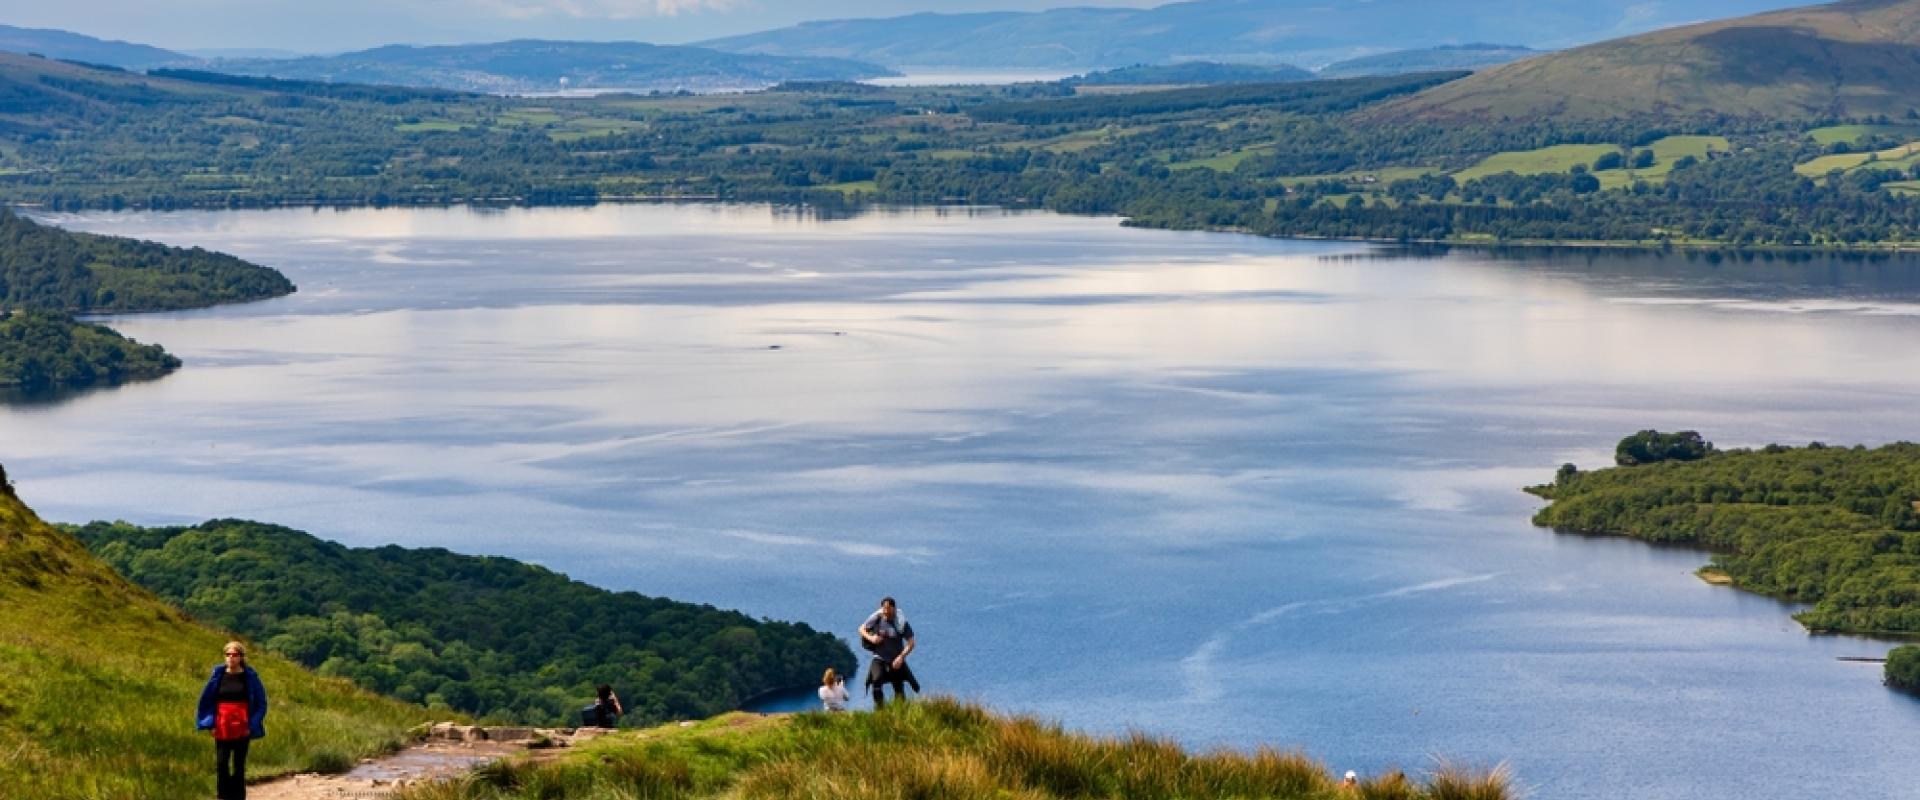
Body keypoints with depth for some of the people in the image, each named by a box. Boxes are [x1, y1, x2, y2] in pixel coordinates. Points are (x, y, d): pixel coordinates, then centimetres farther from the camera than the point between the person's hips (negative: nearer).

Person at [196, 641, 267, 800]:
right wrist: (210, 722, 2)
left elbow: (261, 702, 3)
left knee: (239, 765, 4)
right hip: (222, 728, 1)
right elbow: (206, 698, 10)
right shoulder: (218, 675, 4)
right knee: (221, 764, -6)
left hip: (242, 728, -1)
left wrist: (253, 724, -6)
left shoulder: (250, 676, 0)